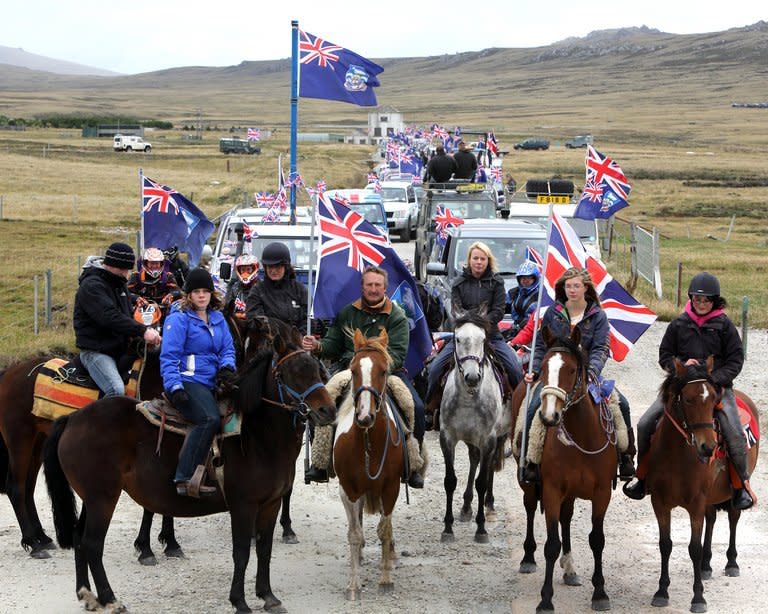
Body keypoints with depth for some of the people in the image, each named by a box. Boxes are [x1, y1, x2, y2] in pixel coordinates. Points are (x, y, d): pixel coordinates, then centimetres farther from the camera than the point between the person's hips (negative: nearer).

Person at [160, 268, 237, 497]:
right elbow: (169, 356, -9)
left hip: (209, 383, 8)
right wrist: (175, 387, -20)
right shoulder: (179, 319, -4)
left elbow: (227, 349, 19)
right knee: (209, 419, -31)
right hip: (187, 381, -8)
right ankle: (185, 478, -32)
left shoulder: (217, 318, 18)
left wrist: (226, 367, -4)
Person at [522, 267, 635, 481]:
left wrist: (591, 372, -24)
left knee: (621, 403, -17)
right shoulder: (552, 313, 6)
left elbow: (601, 349, -6)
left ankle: (625, 456, -3)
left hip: (586, 373, 0)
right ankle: (530, 459, -11)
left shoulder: (598, 316, 3)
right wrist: (535, 371, -6)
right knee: (535, 406, -25)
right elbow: (541, 345, 9)